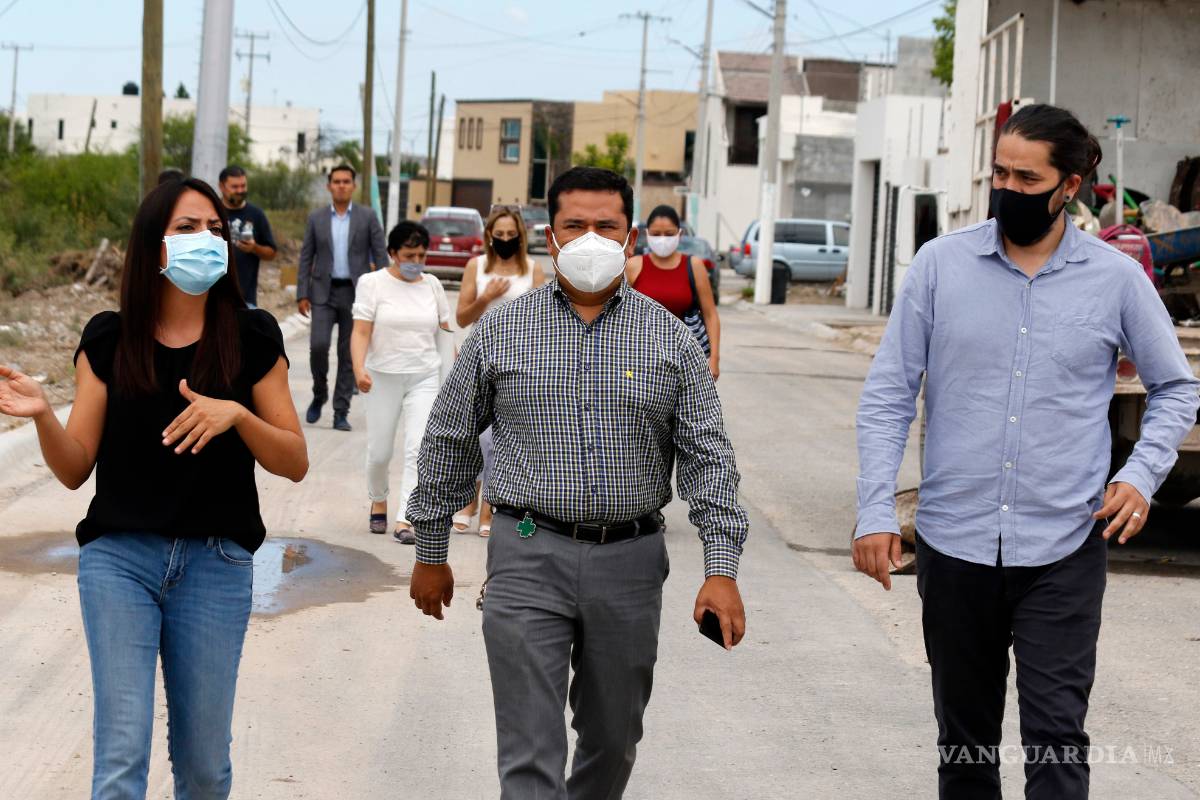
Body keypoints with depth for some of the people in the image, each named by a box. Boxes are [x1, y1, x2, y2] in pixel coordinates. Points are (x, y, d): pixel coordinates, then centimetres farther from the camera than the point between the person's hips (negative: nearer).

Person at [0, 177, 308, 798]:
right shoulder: (109, 340, 1)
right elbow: (75, 470, 2)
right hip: (118, 558, 0)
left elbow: (295, 463, 0)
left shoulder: (251, 339, 0)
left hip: (216, 563, 0)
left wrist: (236, 414, -18)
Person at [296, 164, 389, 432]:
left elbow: (381, 256, 1)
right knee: (318, 345, -14)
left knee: (348, 354, 1)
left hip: (355, 292, -1)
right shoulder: (316, 218, 6)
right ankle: (319, 395, 10)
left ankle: (341, 413, 6)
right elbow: (306, 258, 7)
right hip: (324, 292, 1)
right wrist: (302, 294, -1)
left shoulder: (367, 217, 2)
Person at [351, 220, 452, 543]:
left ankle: (404, 521, -14)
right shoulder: (373, 283, -1)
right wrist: (359, 370, -23)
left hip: (425, 377, 2)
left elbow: (448, 328, 13)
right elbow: (361, 332, -8)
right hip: (384, 377, -1)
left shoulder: (432, 284, 9)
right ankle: (378, 502, 35)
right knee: (379, 452, 6)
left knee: (419, 449, -12)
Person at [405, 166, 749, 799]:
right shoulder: (501, 330, 2)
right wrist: (430, 554, 11)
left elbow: (708, 454, 1)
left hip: (629, 562, 2)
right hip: (528, 559, -2)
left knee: (613, 741, 16)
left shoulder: (670, 339, 4)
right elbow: (448, 442, 10)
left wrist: (721, 567, -10)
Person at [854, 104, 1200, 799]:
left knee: (1056, 738, -7)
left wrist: (1144, 473, -4)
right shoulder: (943, 263, -1)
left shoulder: (1117, 279, -1)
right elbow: (889, 394, 2)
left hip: (1064, 549, -1)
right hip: (954, 542, 1)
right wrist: (876, 511, -6)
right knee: (965, 740, 14)